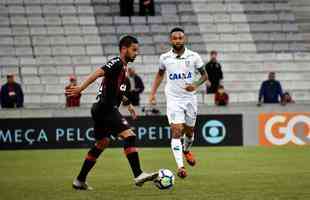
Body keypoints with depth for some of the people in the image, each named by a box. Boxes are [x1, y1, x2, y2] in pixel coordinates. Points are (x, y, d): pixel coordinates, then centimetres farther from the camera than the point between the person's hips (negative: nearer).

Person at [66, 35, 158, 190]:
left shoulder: (123, 66, 18)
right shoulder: (117, 63, -12)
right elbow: (98, 73, -26)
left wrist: (128, 103, 32)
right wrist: (80, 88, -37)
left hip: (102, 110, 11)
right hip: (106, 109, -11)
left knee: (102, 143, 19)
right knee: (129, 136, -17)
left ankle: (80, 181, 25)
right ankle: (138, 176, -22)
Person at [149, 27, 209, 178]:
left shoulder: (193, 57, -5)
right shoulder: (164, 58, -2)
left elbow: (204, 75, 4)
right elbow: (160, 74, 16)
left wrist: (196, 84, -16)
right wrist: (153, 93, 9)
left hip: (190, 98, 1)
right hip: (173, 99, -1)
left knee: (189, 131, 16)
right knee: (177, 131, -15)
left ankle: (186, 150, 50)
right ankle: (180, 167, -21)